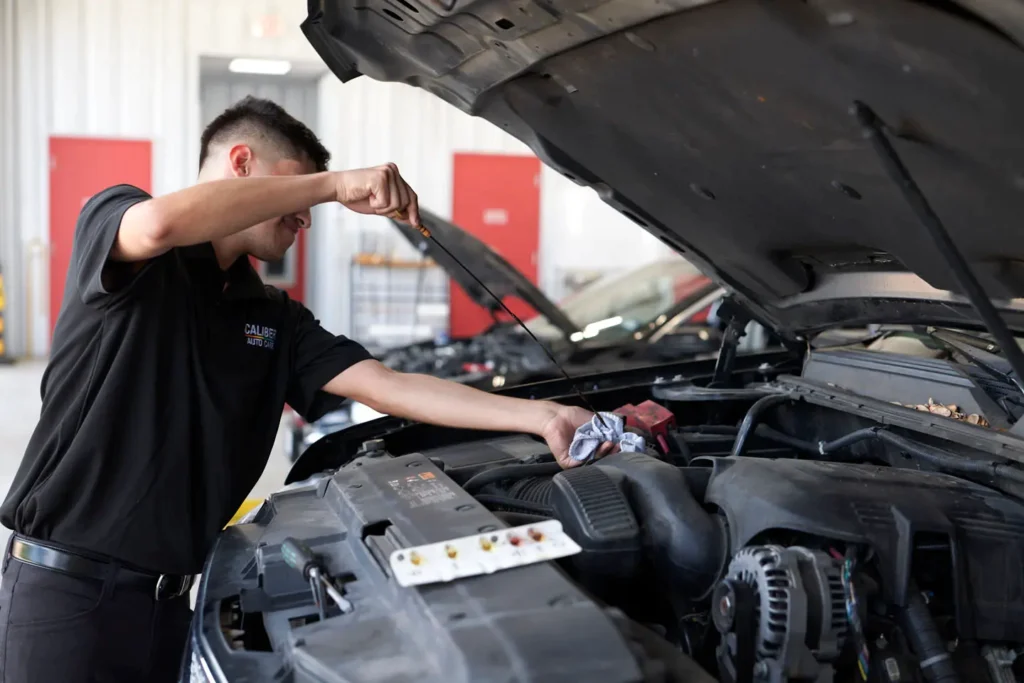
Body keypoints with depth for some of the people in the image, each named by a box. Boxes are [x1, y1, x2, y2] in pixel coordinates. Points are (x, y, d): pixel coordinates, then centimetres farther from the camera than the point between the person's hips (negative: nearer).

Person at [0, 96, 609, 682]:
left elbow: (389, 387, 2)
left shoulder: (275, 318, 10)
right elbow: (161, 223, -30)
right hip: (67, 584, -6)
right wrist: (332, 184, -23)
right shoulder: (113, 218, -5)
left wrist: (541, 417, -6)